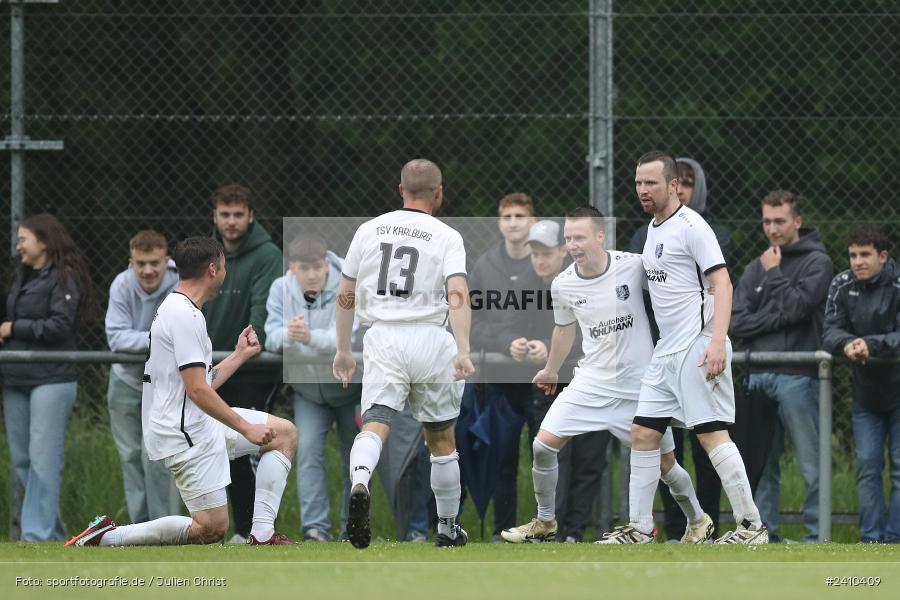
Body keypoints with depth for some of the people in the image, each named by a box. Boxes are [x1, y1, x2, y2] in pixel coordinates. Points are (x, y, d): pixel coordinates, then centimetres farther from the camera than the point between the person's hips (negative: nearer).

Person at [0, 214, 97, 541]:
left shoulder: (64, 277, -7)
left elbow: (59, 326, -15)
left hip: (51, 380, -8)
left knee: (42, 460, -10)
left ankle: (37, 535, -11)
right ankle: (52, 532, 16)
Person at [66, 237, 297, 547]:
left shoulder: (180, 310, 16)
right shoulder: (184, 316, -18)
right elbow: (198, 391, -22)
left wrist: (240, 355, 26)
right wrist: (246, 429, -17)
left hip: (199, 425, 11)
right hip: (183, 434, -11)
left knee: (285, 433, 12)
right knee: (212, 529, -11)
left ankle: (262, 535, 5)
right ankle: (106, 536, -4)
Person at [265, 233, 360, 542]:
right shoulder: (281, 289, -6)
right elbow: (270, 336, -13)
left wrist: (311, 337, -50)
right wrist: (287, 334, -38)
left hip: (348, 386, -2)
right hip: (307, 389, 2)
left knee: (355, 457, 5)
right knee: (308, 450, -12)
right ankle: (316, 528, -14)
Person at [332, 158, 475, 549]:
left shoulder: (369, 230, 9)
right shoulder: (446, 237, 0)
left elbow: (345, 296, 12)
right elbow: (457, 295, -15)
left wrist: (343, 350, 21)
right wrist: (463, 350, -21)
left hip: (382, 340, 1)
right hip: (429, 340, -1)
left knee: (375, 424, -12)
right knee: (441, 440, 15)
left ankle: (359, 483, -44)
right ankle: (447, 528, 25)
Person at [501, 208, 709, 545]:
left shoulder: (634, 266, -16)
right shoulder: (563, 285, -7)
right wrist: (551, 370, 27)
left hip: (639, 385, -2)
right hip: (592, 382, 2)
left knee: (664, 464, 5)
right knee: (543, 446, -9)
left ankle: (698, 520, 32)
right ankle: (544, 523, 12)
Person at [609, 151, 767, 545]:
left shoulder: (691, 226, -10)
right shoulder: (653, 228, 17)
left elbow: (721, 283, -16)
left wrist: (717, 341, -27)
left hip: (698, 347, -9)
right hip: (665, 351, 9)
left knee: (711, 434, -13)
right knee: (642, 434, 7)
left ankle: (751, 526, -11)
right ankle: (639, 528, 13)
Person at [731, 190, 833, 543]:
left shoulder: (816, 262, 2)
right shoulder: (756, 268, 17)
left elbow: (796, 307, -12)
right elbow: (737, 323, 7)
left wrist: (774, 274, -2)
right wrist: (777, 318, -5)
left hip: (797, 377, -5)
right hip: (759, 375, 5)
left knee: (811, 465, -5)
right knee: (762, 463, 6)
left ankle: (817, 536, -2)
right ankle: (763, 532, 10)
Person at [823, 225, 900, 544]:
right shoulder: (842, 285, 0)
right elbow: (830, 330, -6)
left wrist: (871, 345, -38)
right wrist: (847, 344, -28)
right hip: (866, 393, 4)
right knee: (867, 466, 3)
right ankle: (870, 539, 8)